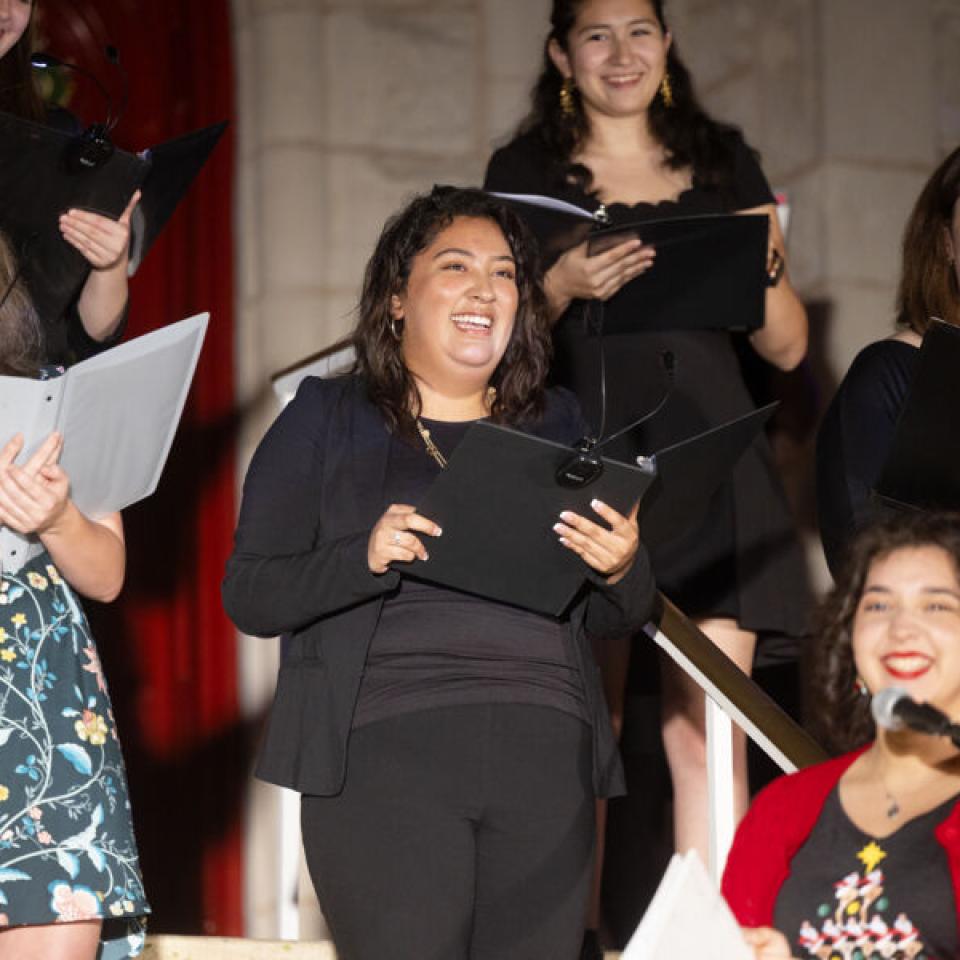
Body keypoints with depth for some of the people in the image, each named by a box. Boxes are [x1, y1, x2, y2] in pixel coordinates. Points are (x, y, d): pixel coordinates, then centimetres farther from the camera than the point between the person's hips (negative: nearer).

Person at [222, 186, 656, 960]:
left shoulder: (556, 423, 19)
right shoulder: (327, 419, 9)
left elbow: (616, 617, 20)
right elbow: (248, 596, 2)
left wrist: (623, 569, -4)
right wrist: (364, 558, -16)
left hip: (545, 750, 3)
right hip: (386, 750, -3)